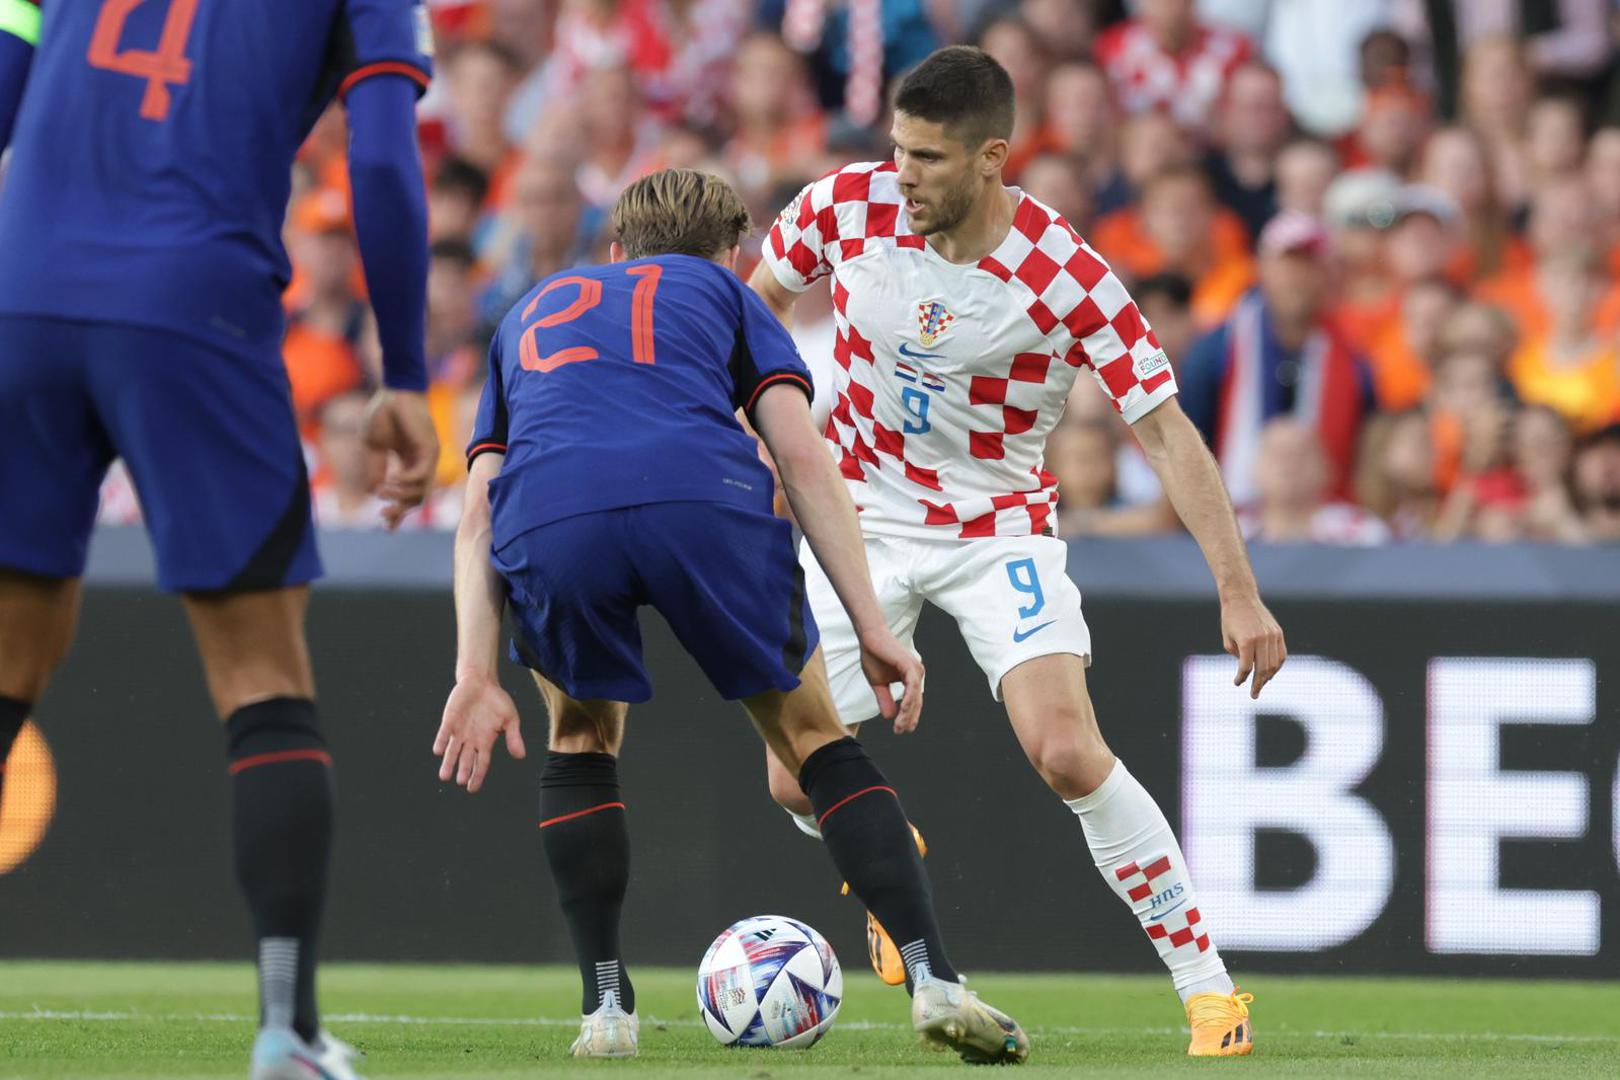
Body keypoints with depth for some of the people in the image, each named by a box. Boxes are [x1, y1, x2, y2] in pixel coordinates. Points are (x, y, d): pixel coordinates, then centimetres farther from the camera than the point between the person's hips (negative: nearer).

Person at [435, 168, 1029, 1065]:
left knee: (582, 738, 29)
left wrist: (475, 675, 17)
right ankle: (933, 980, 4)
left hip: (546, 517, 2)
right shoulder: (721, 291, 32)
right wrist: (871, 628, 12)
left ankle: (605, 1005, 19)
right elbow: (802, 456, 16)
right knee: (813, 739, 16)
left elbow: (477, 514, 25)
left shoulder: (528, 316, 39)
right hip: (706, 501, -1)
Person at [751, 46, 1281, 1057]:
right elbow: (762, 297, 7)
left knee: (1068, 753, -22)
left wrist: (1239, 591, -24)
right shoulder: (848, 203, -15)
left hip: (1001, 527, -3)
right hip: (865, 516, 3)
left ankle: (1206, 982, -9)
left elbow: (1165, 430, -20)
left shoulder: (1066, 276, -23)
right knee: (797, 779, -5)